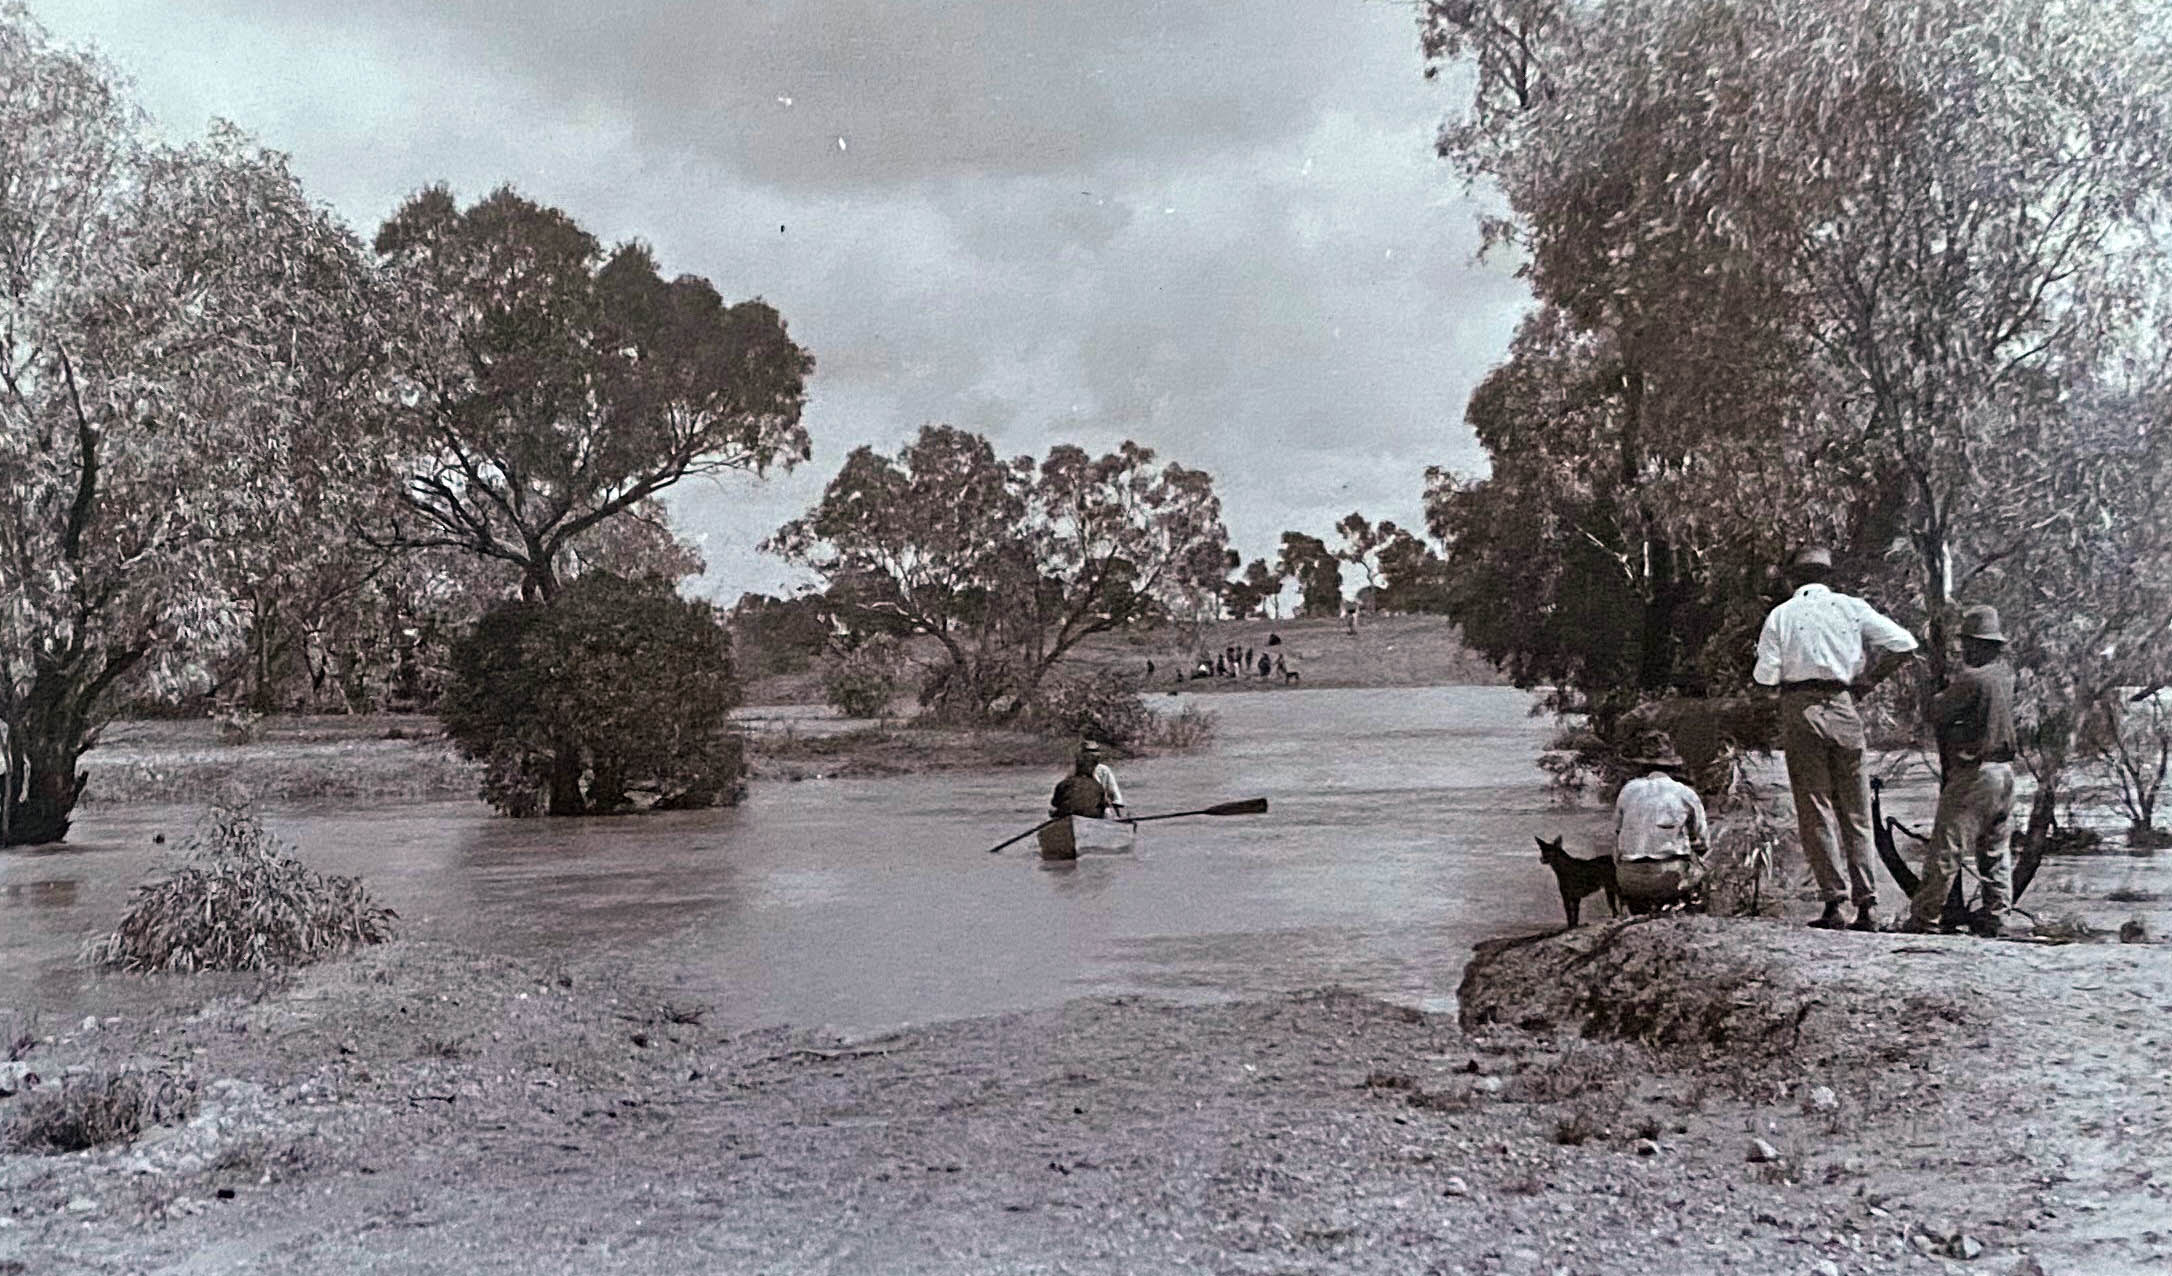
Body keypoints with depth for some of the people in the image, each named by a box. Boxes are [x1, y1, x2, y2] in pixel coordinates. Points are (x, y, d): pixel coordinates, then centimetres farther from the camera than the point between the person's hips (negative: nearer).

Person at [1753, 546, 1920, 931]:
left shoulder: (1781, 614, 3)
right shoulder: (1851, 607, 7)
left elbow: (1765, 677, -3)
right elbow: (1904, 644, 2)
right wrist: (1869, 678, 13)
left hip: (1800, 711, -2)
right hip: (1843, 709, 2)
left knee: (1815, 809, 1)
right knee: (1856, 812, 8)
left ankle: (1834, 901, -5)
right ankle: (1866, 904, 6)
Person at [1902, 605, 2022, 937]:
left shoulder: (1972, 679, -16)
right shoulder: (2005, 673, 8)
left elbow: (1938, 713, -9)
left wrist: (1939, 695, 11)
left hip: (1973, 773, -8)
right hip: (2004, 771, 9)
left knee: (1945, 850, -6)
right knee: (1995, 850, 14)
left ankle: (1923, 918, -6)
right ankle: (1996, 917, 16)